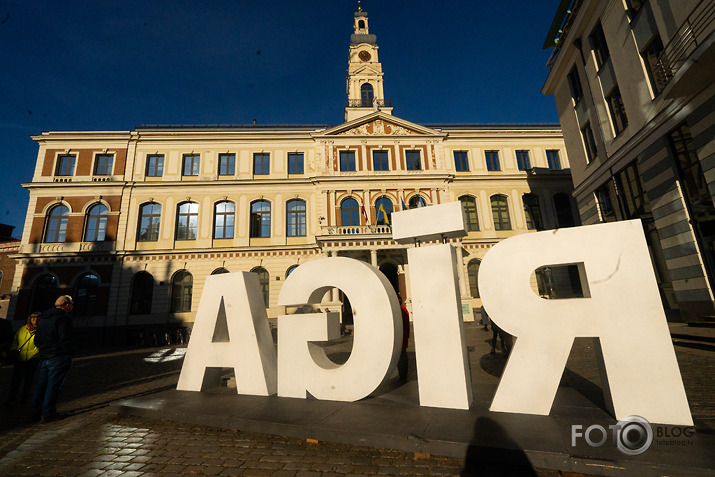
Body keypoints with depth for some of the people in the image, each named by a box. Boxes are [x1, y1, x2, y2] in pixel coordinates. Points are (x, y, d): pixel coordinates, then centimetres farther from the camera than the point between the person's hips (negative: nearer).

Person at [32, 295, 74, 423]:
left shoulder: (43, 318, 15)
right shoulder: (64, 318, -15)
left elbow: (36, 340, 19)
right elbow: (64, 340, -19)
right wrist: (70, 353, -6)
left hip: (44, 358, 9)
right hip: (58, 358, -9)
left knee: (41, 384, 16)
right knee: (53, 385, -2)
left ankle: (37, 412, 24)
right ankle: (47, 414, 2)